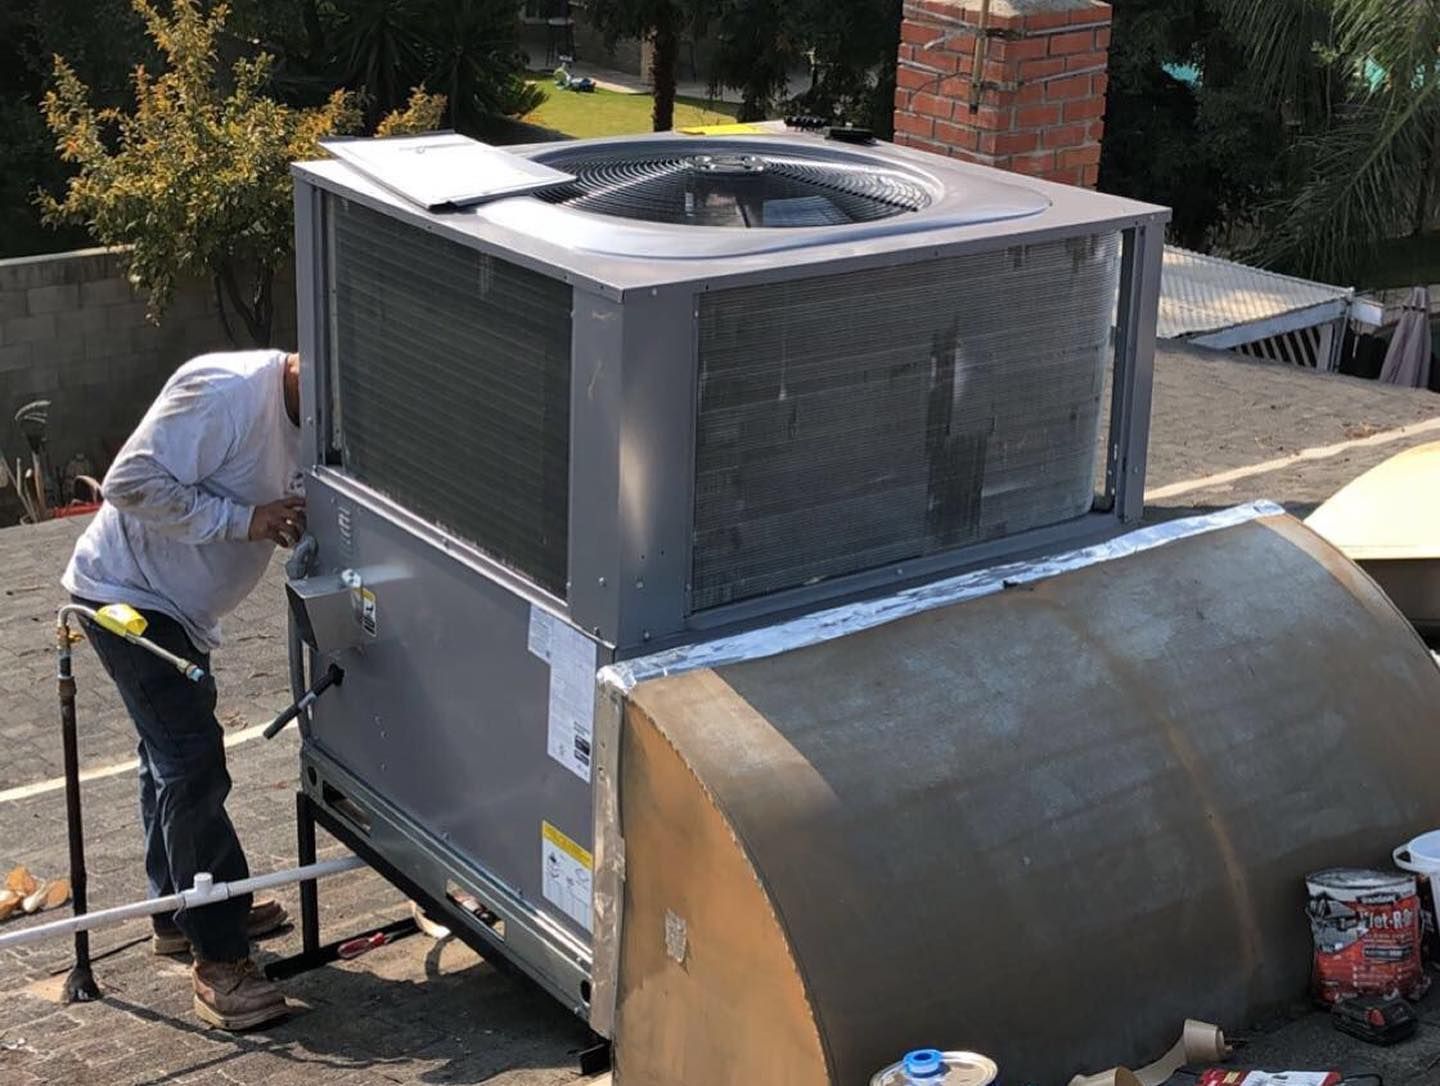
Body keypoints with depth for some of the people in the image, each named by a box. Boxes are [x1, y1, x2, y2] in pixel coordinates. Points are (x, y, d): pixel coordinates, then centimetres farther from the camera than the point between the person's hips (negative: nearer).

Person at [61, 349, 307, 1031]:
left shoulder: (295, 418, 3)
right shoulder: (226, 391, -26)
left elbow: (284, 513, 11)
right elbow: (132, 483, -28)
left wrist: (290, 523, -11)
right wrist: (244, 519, -28)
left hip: (173, 605, 10)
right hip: (128, 595, -10)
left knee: (171, 757, 21)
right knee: (193, 766, -13)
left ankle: (180, 914, 37)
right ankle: (218, 961, -8)